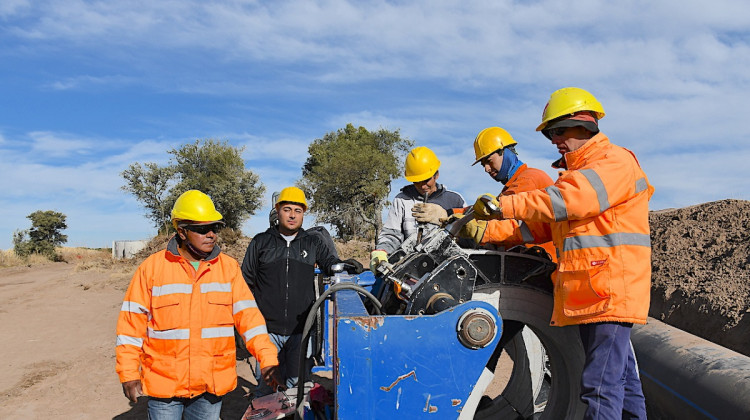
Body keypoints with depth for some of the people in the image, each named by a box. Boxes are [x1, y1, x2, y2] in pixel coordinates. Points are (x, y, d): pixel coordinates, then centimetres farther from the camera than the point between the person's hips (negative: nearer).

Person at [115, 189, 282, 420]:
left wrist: (268, 359, -13)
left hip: (212, 384, 2)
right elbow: (132, 324, -1)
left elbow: (248, 315, -3)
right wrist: (129, 375, -2)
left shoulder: (229, 267, 1)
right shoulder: (152, 268, -4)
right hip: (164, 383, -2)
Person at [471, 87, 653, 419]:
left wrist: (502, 205, -25)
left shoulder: (616, 162, -6)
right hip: (588, 292, 10)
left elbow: (567, 201, -24)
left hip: (611, 290, -10)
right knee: (621, 377, 17)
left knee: (601, 384, -12)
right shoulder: (574, 173, 24)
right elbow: (542, 226, 17)